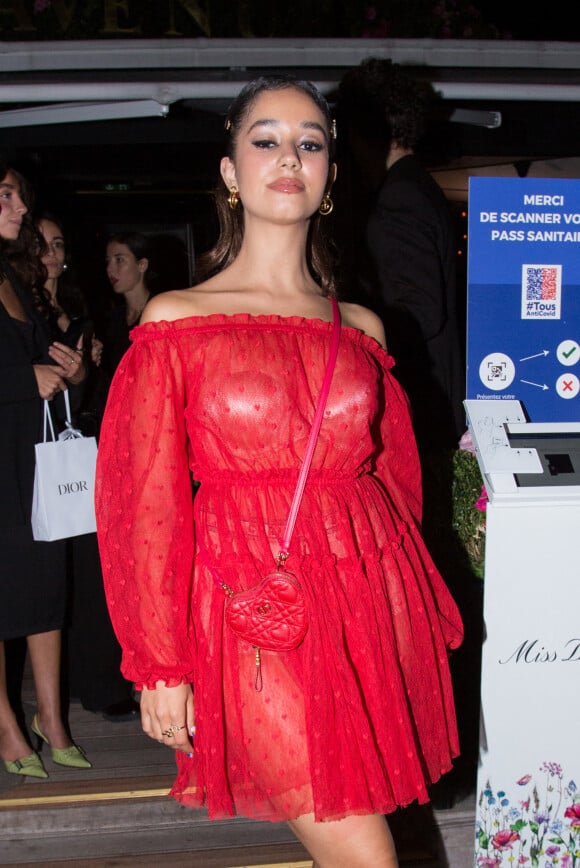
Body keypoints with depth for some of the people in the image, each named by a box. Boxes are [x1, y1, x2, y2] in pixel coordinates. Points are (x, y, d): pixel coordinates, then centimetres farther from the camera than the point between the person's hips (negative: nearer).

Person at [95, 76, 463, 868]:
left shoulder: (362, 329, 9)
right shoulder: (176, 321, -1)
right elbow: (147, 505, -2)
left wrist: (408, 616, 13)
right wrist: (163, 665, -3)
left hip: (369, 609, 4)